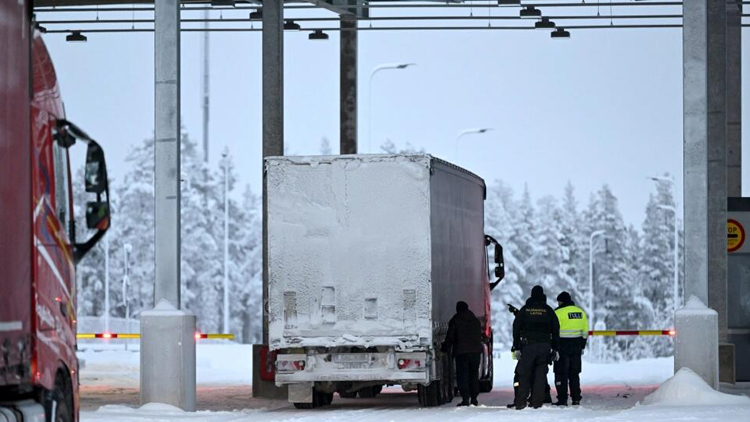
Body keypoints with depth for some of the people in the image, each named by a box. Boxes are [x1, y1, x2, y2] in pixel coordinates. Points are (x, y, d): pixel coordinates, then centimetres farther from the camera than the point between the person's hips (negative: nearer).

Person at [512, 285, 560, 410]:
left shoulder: (524, 310, 4)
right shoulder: (548, 310, 4)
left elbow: (516, 329, 2)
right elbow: (555, 330, 5)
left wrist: (516, 348, 5)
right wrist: (555, 349, 9)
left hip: (528, 346, -1)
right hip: (545, 346, 1)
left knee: (523, 374, 3)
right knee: (540, 374, 4)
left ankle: (520, 402, -4)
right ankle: (537, 402, -1)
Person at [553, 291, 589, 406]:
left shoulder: (558, 313, -10)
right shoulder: (581, 312, 9)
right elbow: (585, 331, 12)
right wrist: (582, 346, 19)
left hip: (563, 345, -6)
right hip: (577, 347, 6)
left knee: (561, 373, 0)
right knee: (574, 373, 13)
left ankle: (562, 399, -4)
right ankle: (576, 399, 12)